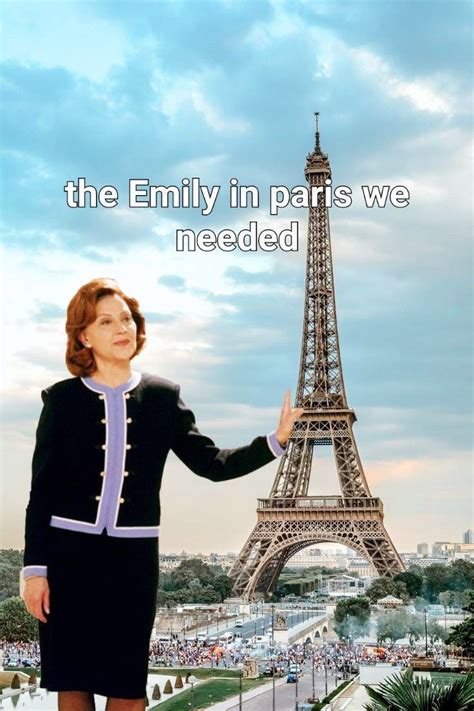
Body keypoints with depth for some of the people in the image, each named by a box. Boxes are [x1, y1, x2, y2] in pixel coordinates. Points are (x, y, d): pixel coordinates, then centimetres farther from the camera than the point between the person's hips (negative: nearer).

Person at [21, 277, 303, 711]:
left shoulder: (162, 397, 4)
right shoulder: (63, 399, -1)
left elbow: (214, 465, 4)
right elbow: (42, 490, 0)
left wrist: (275, 441, -9)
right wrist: (35, 567, -5)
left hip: (134, 556, 1)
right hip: (68, 551, -1)